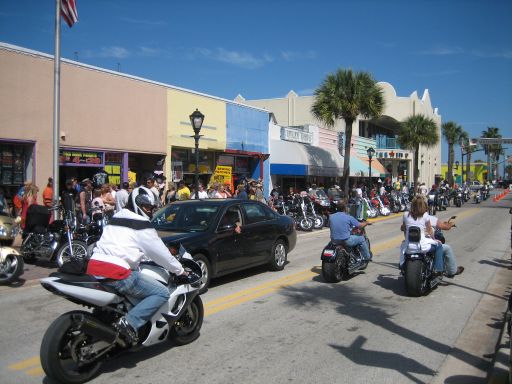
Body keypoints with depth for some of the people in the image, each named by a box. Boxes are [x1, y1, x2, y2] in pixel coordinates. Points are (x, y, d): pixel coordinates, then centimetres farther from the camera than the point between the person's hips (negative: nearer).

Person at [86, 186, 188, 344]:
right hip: (116, 273, -9)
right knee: (162, 293, -6)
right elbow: (159, 252, 1)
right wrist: (179, 270, 14)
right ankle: (130, 322, -20)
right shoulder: (141, 224, -2)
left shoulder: (116, 219, 23)